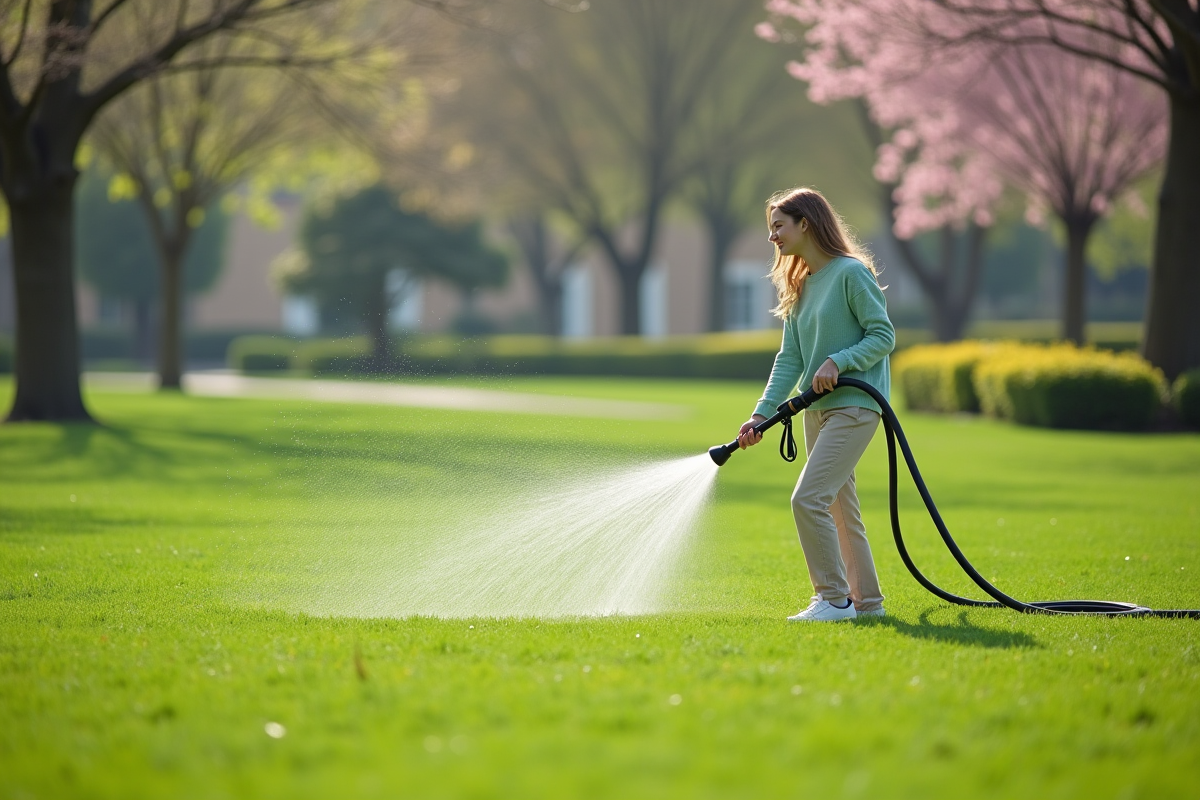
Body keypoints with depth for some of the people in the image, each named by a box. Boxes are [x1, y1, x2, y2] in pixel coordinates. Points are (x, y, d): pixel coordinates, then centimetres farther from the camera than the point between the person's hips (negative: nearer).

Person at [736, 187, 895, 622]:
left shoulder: (851, 273, -11)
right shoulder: (800, 287, 13)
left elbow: (884, 336, -11)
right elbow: (790, 358, 8)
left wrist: (838, 362, -22)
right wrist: (761, 414, -2)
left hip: (854, 405, -9)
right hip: (817, 409, 9)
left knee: (808, 499, -17)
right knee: (839, 508, 12)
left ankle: (835, 599, -10)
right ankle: (866, 600, 20)